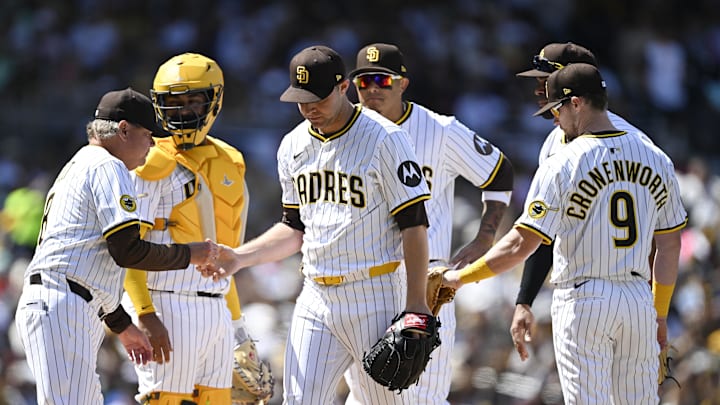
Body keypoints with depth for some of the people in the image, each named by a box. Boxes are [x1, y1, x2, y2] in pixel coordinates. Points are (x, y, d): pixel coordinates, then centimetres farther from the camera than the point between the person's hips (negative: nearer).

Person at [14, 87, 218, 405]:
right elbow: (127, 250, -13)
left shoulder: (75, 168, 28)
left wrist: (122, 326, 32)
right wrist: (189, 255, 0)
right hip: (62, 309, -11)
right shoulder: (108, 167, -4)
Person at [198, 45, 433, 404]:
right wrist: (239, 258, 5)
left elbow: (414, 226, -10)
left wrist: (416, 308, -15)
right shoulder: (294, 146, 10)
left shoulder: (384, 139, -9)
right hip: (316, 297, 6)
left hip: (374, 296, -6)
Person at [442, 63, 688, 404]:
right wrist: (660, 315, 22)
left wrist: (459, 278, -3)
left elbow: (522, 244, -13)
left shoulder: (561, 166, -10)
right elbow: (670, 244, 13)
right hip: (639, 299, 5)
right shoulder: (656, 159, 6)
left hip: (582, 300, -5)